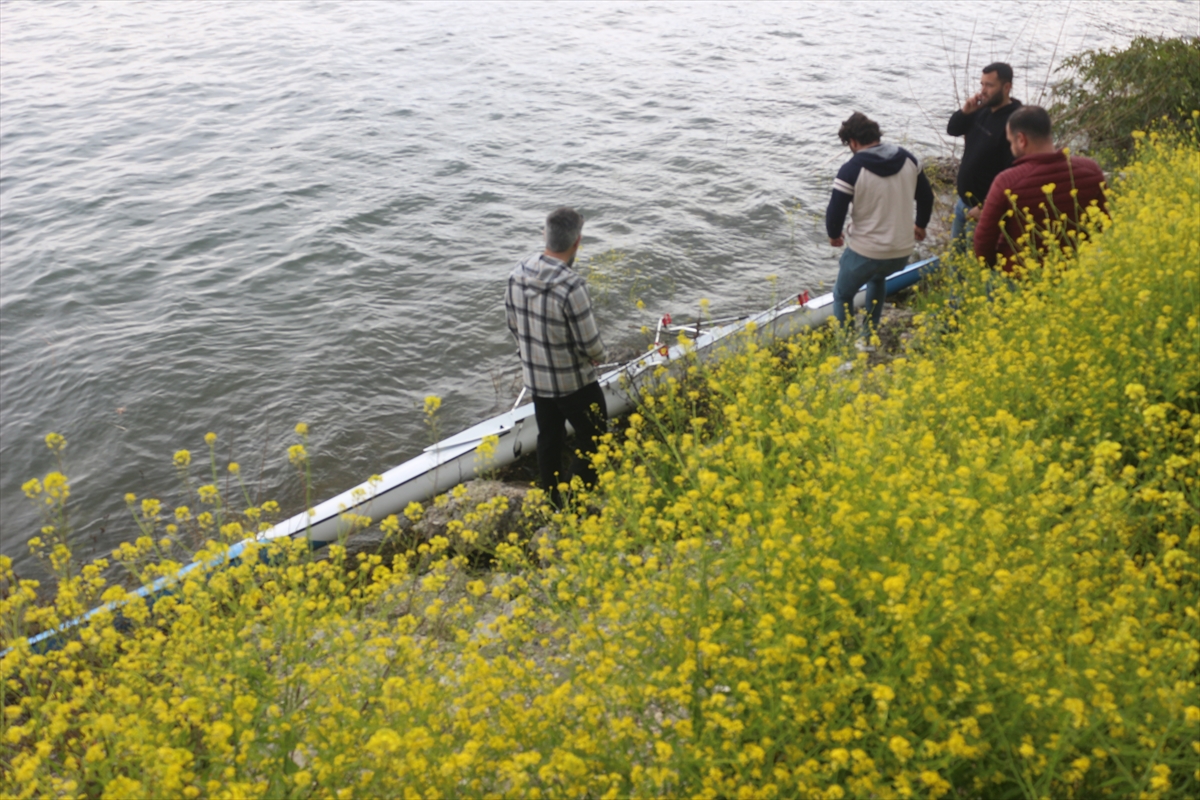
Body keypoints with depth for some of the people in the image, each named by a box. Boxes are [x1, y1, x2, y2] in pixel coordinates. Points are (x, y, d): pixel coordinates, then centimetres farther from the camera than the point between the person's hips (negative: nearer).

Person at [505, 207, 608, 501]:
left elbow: (514, 324, 4)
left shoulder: (518, 273, -9)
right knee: (593, 442, 12)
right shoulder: (571, 286, -30)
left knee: (549, 438, 22)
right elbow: (590, 343, -22)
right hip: (574, 381, -7)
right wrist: (597, 356, 1)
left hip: (535, 377, 7)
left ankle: (551, 503, 37)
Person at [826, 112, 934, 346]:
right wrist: (920, 225, 31)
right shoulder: (908, 159, 1)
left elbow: (835, 212, -15)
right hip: (902, 251, 6)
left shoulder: (852, 170, -16)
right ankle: (869, 338, 38)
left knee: (842, 295, 20)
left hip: (864, 251, -6)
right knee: (877, 278, 37)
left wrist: (834, 235, 7)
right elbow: (926, 197, 13)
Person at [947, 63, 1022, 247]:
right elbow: (953, 130, 13)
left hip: (986, 207, -8)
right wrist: (965, 111, -10)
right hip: (964, 201, 8)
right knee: (956, 252, 21)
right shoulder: (983, 110, 2)